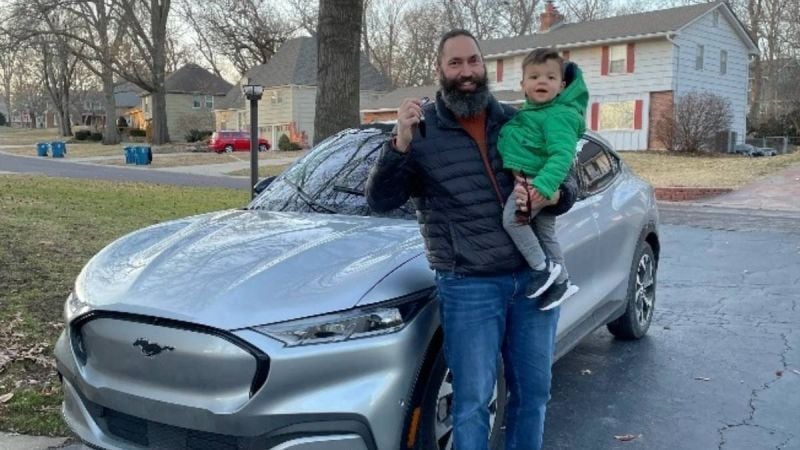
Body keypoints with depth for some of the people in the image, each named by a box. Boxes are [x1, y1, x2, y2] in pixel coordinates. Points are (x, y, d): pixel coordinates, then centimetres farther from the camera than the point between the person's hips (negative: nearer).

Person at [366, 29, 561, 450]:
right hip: (469, 288, -4)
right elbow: (380, 200, -9)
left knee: (533, 392, 16)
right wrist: (401, 143, -24)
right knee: (472, 401, 5)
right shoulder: (422, 129, -3)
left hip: (535, 277, 4)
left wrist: (549, 195, -13)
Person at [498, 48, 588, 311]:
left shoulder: (557, 115, -15)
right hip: (528, 180, 10)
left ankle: (543, 267, -14)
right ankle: (561, 282, 29)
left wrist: (543, 184, -39)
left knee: (512, 218, -25)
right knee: (545, 233, 17)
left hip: (539, 181, -10)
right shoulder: (528, 112, 14)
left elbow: (562, 155, -27)